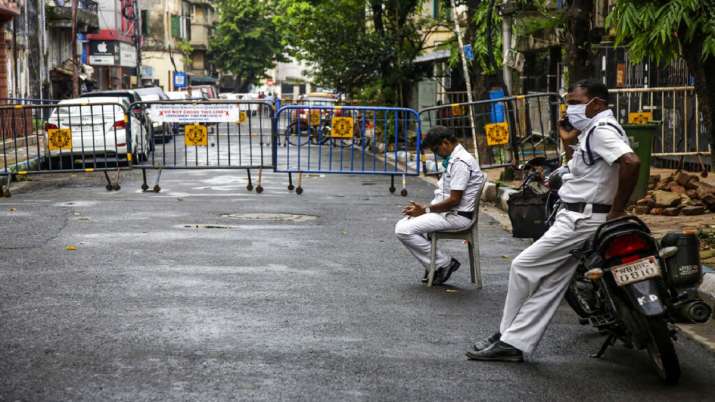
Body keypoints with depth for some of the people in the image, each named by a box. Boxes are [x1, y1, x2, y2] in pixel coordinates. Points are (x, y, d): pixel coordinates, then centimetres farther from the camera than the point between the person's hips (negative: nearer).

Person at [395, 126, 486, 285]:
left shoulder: (461, 162, -18)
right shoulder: (452, 159, 15)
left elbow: (454, 200, -21)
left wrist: (426, 210, -12)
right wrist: (423, 208, 4)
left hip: (456, 216, -11)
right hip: (447, 212, 11)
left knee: (404, 230, -17)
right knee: (402, 225, 5)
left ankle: (444, 263, -5)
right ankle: (434, 266, 6)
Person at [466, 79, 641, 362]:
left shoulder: (602, 130, -16)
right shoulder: (592, 131, 17)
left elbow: (631, 162, -32)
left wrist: (616, 212, -24)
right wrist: (570, 143, 10)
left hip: (581, 220, -10)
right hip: (576, 217, 10)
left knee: (523, 266, -4)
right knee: (549, 283, 9)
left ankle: (508, 338, 9)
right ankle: (514, 343, 11)